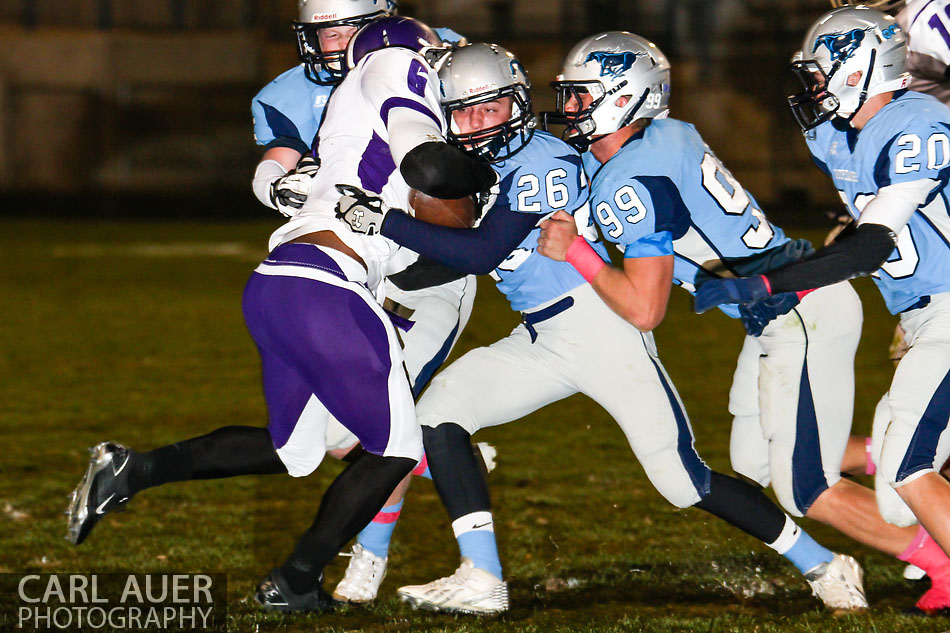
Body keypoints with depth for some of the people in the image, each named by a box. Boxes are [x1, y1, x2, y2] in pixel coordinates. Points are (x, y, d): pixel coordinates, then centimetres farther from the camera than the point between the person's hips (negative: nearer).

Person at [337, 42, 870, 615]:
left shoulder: (540, 163, -17)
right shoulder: (481, 166, 11)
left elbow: (480, 254, -23)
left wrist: (385, 222, -23)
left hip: (602, 331, -9)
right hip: (542, 343, 9)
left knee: (684, 481, -8)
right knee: (440, 416, -4)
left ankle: (823, 567, 5)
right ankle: (481, 582, -3)